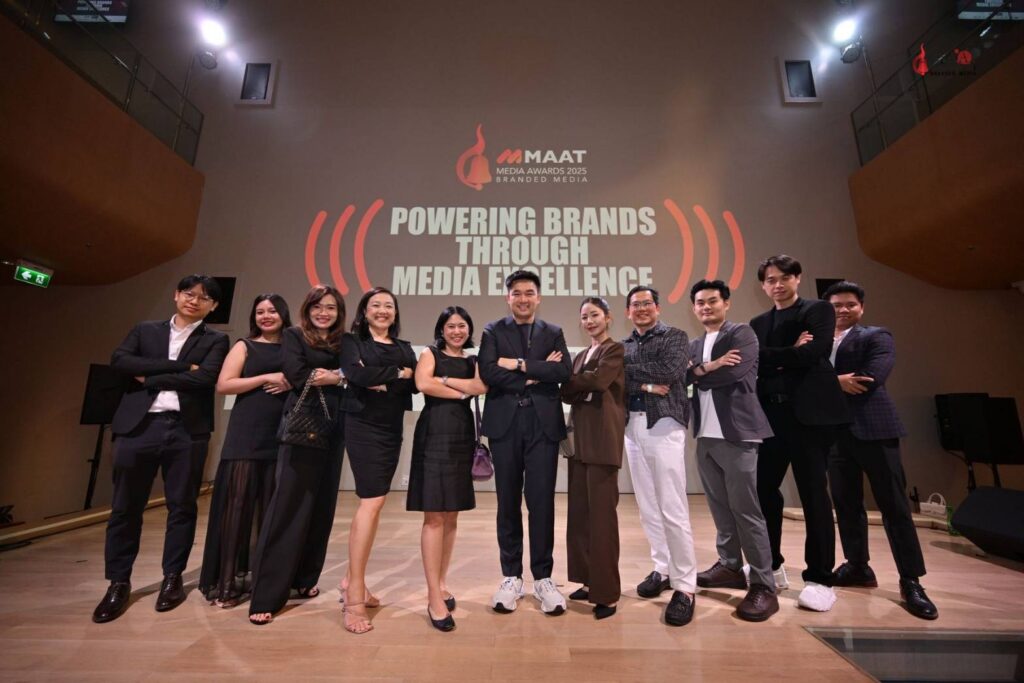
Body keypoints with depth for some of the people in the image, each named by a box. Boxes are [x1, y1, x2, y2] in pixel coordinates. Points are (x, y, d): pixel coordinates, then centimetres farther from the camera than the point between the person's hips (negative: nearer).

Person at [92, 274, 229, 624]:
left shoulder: (216, 340, 7)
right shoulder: (145, 330, 14)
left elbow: (204, 378, -9)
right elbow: (118, 360, -3)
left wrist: (149, 378, -4)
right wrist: (179, 366, -11)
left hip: (187, 430, -2)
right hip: (138, 425, 2)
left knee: (182, 506, 6)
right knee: (125, 507, 8)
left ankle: (172, 577, 22)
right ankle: (118, 582, 25)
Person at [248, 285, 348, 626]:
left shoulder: (344, 344, 13)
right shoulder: (293, 336, 3)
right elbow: (298, 377, -12)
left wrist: (337, 377, -12)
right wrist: (338, 379, -5)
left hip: (332, 432, 5)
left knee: (322, 507, 10)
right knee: (288, 508, -4)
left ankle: (304, 579, 27)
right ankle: (266, 597, 5)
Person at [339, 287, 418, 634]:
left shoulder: (405, 347, 15)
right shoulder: (352, 341, 2)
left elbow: (416, 384, -1)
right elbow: (357, 374, -18)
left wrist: (382, 383, -14)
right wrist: (397, 374, -9)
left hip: (392, 430, 5)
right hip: (364, 427, -5)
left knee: (371, 502, 10)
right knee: (372, 501, -11)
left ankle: (353, 581, 24)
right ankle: (355, 596, -2)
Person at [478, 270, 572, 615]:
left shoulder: (553, 333, 11)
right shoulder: (493, 331, 8)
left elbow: (564, 371, -6)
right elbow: (488, 373, -9)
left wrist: (520, 364, -10)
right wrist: (536, 375, -9)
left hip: (543, 424, 0)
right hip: (505, 424, 0)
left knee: (542, 503, 5)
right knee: (508, 503, 9)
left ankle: (542, 577, 22)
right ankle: (511, 577, 25)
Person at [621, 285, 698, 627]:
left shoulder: (675, 337, 3)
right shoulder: (623, 346, 16)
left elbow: (671, 371, -15)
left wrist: (631, 367, -6)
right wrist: (646, 385, -13)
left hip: (663, 424, -5)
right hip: (633, 426, 5)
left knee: (673, 509, -5)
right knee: (647, 507, 11)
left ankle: (685, 586, 7)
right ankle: (662, 569, 26)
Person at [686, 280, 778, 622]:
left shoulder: (742, 333, -2)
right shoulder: (694, 345, 17)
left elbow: (735, 372, -18)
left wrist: (698, 375, -5)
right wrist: (706, 368, -15)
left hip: (736, 433, -6)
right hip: (705, 435, 6)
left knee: (746, 510, -3)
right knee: (720, 507, 14)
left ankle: (764, 586, 8)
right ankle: (730, 566, 29)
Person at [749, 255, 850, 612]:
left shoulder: (819, 310, 3)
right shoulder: (758, 323, 17)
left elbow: (811, 354, -14)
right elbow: (752, 361, 0)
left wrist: (771, 358, -4)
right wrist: (790, 354, -12)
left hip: (808, 414, -5)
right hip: (771, 415, 5)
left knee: (813, 494, 1)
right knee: (763, 489, 7)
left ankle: (820, 579, 15)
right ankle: (771, 565, 24)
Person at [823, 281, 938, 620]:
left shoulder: (877, 337, 2)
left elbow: (871, 380, -15)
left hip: (873, 429, -4)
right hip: (835, 433, 4)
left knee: (894, 505, 2)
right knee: (845, 503, 11)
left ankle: (911, 581, 13)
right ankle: (857, 566, 25)